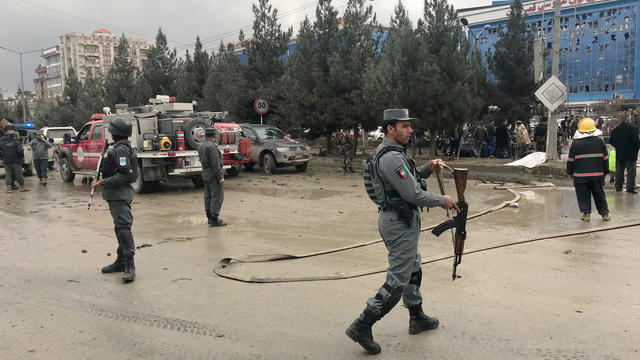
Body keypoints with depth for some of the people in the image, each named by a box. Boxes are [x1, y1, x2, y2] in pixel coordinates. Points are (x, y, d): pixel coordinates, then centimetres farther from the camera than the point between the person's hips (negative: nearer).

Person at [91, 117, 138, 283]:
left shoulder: (121, 150, -16)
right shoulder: (121, 148, 17)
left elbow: (125, 175, -23)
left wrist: (104, 182, -23)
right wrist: (102, 180, 20)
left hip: (119, 195, -11)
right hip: (117, 195, 11)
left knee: (124, 228, -13)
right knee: (120, 227, 17)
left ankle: (130, 267, -14)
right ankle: (121, 262, 27)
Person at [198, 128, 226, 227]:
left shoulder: (201, 146, 11)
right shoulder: (212, 146, -18)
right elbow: (215, 163, -21)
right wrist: (220, 177, -19)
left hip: (205, 173, 10)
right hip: (213, 174, -10)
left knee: (208, 196, 13)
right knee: (217, 196, -7)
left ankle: (210, 217, 21)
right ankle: (214, 220, -7)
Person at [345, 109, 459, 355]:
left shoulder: (388, 152, 12)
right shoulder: (392, 157, -22)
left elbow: (408, 180, 22)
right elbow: (414, 195, -24)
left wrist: (427, 169, 6)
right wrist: (442, 201, -10)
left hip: (398, 220, 11)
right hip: (400, 223, -11)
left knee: (413, 270, 22)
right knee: (397, 280, -6)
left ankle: (417, 318, 37)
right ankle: (362, 326, -2)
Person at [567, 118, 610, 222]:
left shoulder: (575, 143, -5)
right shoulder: (600, 141, 2)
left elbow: (570, 160, -1)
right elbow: (605, 158, 8)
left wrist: (570, 172, 10)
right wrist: (605, 170, 18)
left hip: (580, 175, -2)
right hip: (597, 174, 2)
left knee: (583, 195, 7)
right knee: (599, 194, 13)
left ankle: (586, 214, 5)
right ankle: (605, 213, 18)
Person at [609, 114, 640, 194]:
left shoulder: (615, 129, 3)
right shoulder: (632, 128, -14)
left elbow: (611, 141, 9)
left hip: (619, 154, 5)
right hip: (630, 154, -5)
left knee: (619, 171, 13)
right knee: (631, 171, 0)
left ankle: (618, 187, 16)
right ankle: (630, 188, -1)